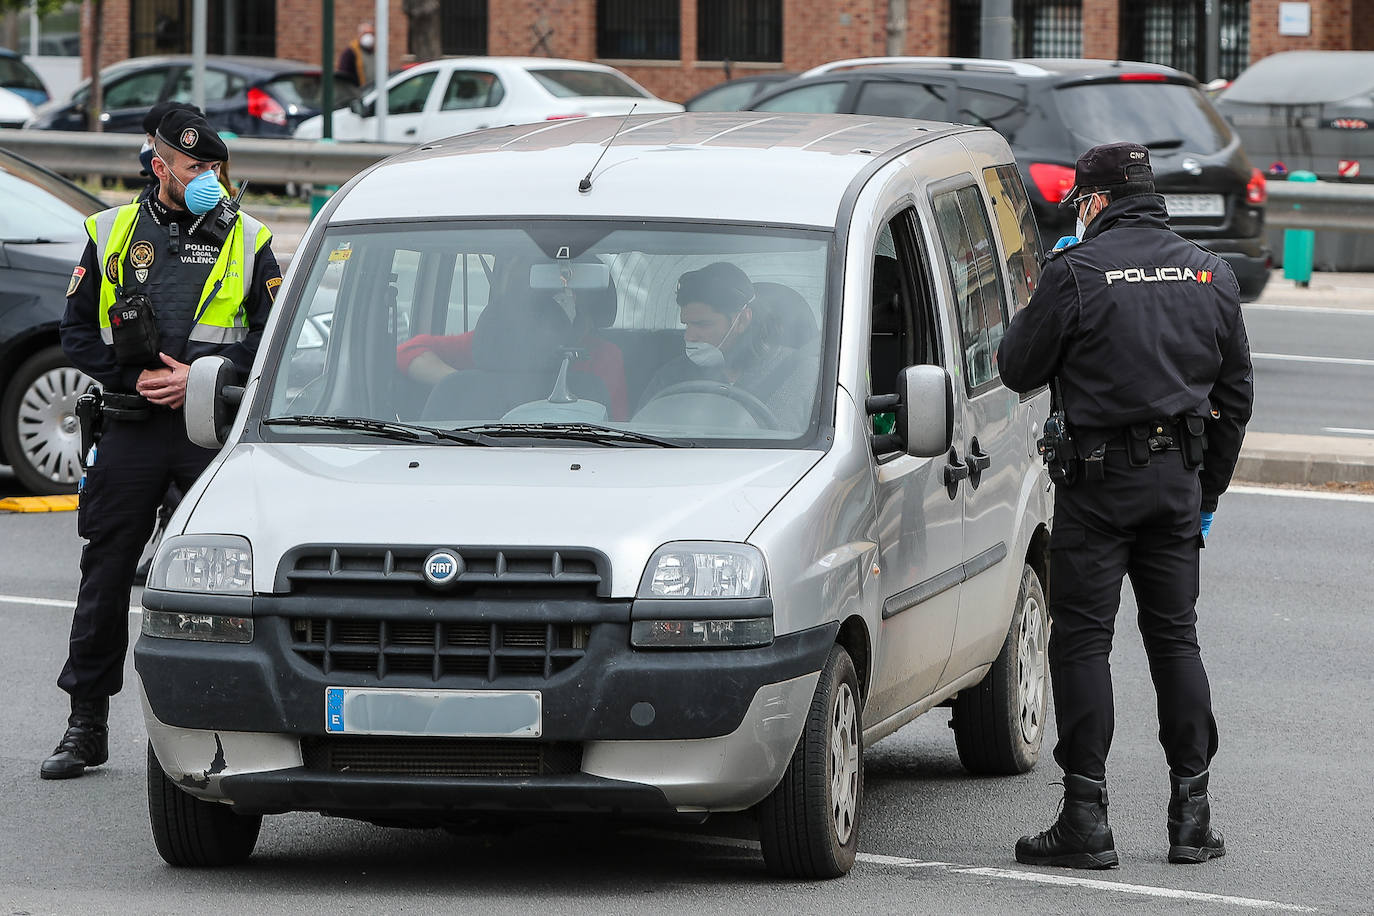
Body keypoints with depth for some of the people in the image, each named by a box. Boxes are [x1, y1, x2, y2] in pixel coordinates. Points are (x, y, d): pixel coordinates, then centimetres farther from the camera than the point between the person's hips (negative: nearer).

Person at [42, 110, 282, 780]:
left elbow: (273, 336, 2)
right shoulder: (111, 234, 9)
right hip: (130, 428, 1)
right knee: (106, 574, 3)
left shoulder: (246, 241, 6)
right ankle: (86, 725, 10)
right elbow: (77, 333, 8)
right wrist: (135, 379, -7)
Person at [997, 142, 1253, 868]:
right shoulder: (1209, 275, 8)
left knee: (1082, 641, -1)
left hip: (1099, 479, -5)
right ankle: (1191, 816, 11)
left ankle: (1086, 821, -4)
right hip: (1178, 478, 5)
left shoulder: (1077, 272, -11)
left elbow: (1018, 368, -4)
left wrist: (1043, 304, 13)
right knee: (1175, 637, 12)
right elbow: (1235, 393, 13)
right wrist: (1209, 489, 21)